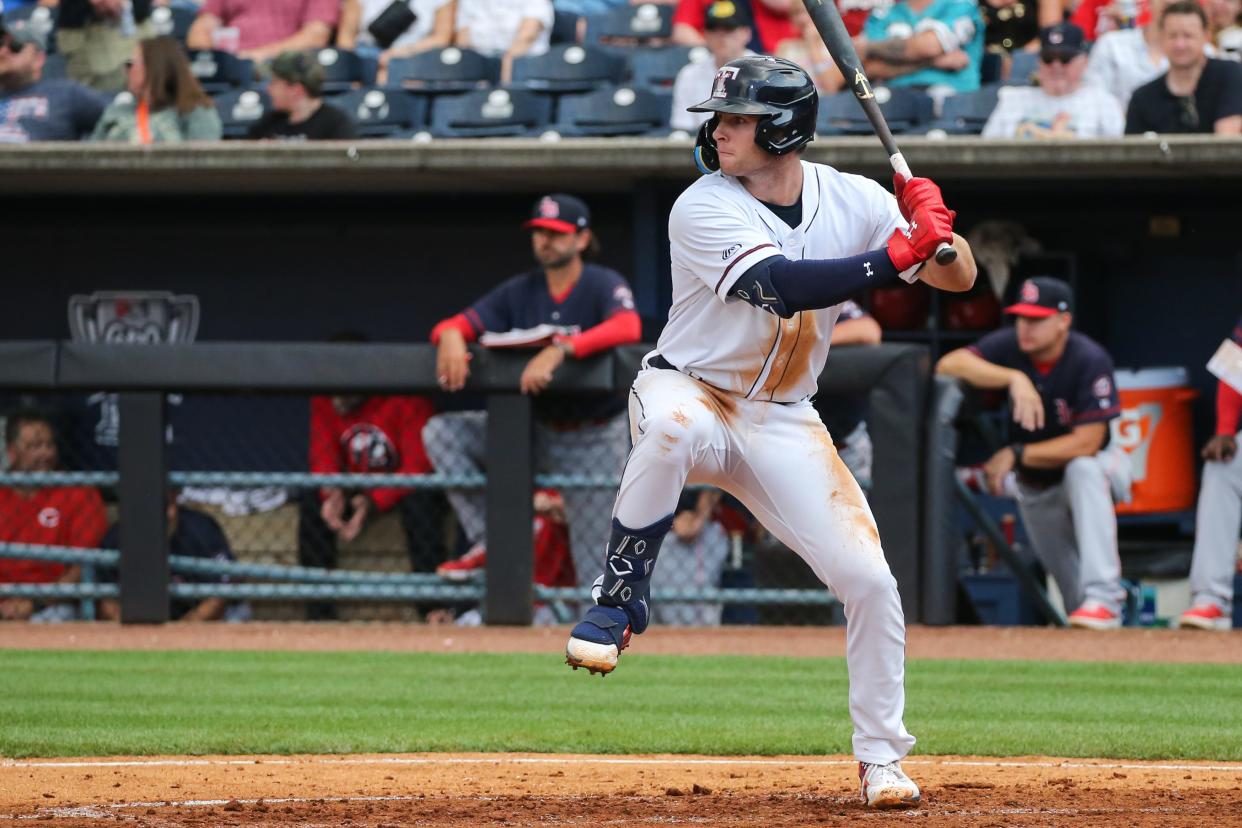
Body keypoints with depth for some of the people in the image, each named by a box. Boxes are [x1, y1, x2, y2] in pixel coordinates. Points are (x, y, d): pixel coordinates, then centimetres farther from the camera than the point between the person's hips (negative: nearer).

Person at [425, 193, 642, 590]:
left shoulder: (604, 285, -11)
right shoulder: (520, 292, 4)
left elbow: (628, 327, -33)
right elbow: (457, 325, -3)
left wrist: (560, 349, -45)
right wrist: (451, 334, -29)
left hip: (594, 438, -5)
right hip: (534, 430, 5)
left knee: (597, 561, -5)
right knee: (441, 431, -13)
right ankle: (487, 541, -13)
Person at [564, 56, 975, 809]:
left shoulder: (853, 200, -4)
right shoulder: (704, 210, -18)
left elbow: (959, 278, -4)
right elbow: (782, 287, -32)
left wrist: (935, 227, -26)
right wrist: (898, 256, -37)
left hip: (783, 423, 4)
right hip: (690, 391, -4)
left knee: (870, 581, -7)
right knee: (676, 427, -42)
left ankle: (882, 760, 12)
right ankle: (618, 601, -25)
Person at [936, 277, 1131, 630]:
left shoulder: (1089, 361, -26)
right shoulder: (1009, 346, -16)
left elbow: (1086, 443, -29)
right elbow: (949, 364, -32)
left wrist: (1016, 455, -28)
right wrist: (1014, 378, -43)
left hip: (1097, 466, -5)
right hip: (1036, 488, 5)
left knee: (1082, 469, -40)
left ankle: (1102, 597, -43)